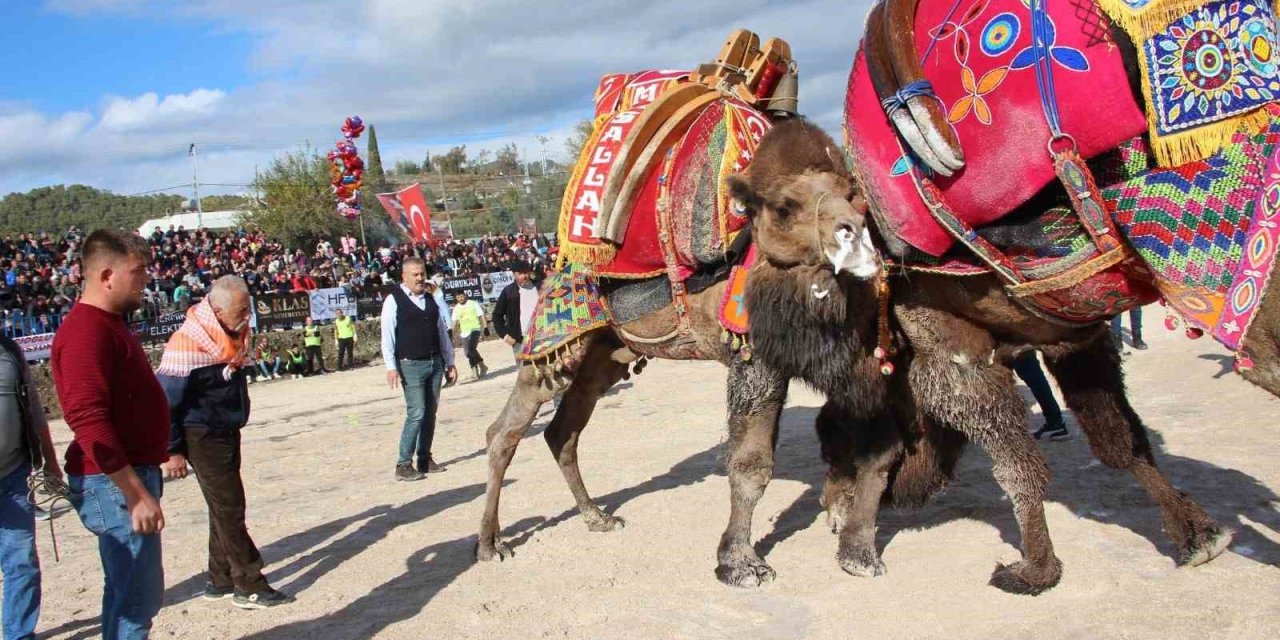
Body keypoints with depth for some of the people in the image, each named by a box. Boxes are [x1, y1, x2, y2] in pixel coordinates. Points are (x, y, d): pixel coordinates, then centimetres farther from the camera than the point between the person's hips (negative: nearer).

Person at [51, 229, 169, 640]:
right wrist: (135, 492, -25)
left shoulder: (109, 324, 14)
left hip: (130, 473, 11)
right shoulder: (86, 331, -19)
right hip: (114, 483, -11)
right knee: (138, 597, -6)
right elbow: (88, 419, -26)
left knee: (129, 591, 19)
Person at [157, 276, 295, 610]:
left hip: (228, 431, 9)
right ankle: (249, 586, 3)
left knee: (225, 507, 14)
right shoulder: (189, 342, -24)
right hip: (203, 436, -9)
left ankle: (220, 581, 26)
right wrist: (172, 451, -17)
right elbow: (166, 400, -20)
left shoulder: (235, 333, 1)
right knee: (229, 509, -4)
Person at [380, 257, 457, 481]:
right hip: (411, 365, -6)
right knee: (416, 413, -12)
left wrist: (449, 362, 15)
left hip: (435, 363, 6)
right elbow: (387, 335, -9)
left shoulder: (431, 299, 12)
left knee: (431, 413, 8)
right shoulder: (393, 300, -5)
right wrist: (391, 366, -17)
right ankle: (403, 464, -4)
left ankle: (425, 459, 18)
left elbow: (442, 332, 16)